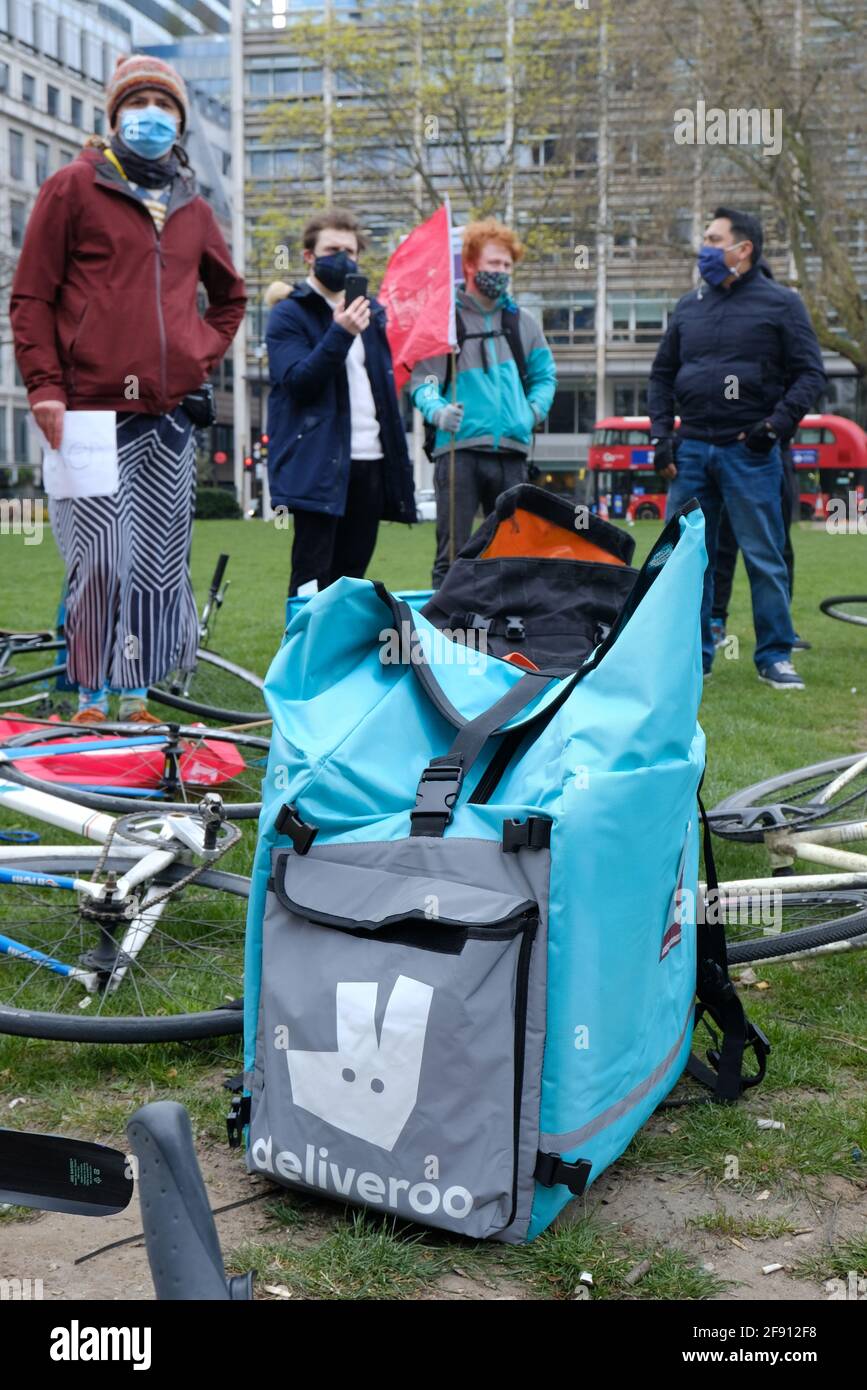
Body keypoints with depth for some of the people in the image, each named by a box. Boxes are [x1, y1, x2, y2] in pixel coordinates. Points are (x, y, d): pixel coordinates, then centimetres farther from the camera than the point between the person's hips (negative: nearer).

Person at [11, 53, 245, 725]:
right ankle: (92, 698, 5)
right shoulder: (74, 187, 6)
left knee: (163, 565, 3)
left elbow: (230, 295, 34)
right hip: (93, 412, -4)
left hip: (171, 417, 5)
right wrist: (45, 386, -8)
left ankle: (138, 695, 14)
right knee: (101, 562, -9)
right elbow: (31, 296, 2)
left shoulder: (192, 208, 19)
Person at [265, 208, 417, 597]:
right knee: (313, 579, -7)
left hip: (369, 461, 6)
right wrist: (340, 334, -24)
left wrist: (397, 460, 15)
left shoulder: (369, 311, 19)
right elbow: (298, 381, -14)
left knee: (352, 577, 9)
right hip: (318, 463, -6)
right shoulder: (288, 314, -1)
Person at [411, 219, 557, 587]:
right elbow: (421, 380, -4)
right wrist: (437, 411, -24)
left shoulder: (521, 322, 16)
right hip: (458, 449, -4)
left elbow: (545, 375, 23)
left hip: (511, 452, 4)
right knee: (452, 553, -5)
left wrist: (533, 411, 4)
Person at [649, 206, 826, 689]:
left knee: (764, 558, -2)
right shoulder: (690, 306, 14)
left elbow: (810, 373, -2)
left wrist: (774, 425, -13)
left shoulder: (781, 303, 1)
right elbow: (662, 374, 18)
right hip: (691, 450, 5)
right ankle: (693, 654, 16)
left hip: (749, 452, -4)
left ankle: (775, 657, 7)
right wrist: (661, 434, 7)